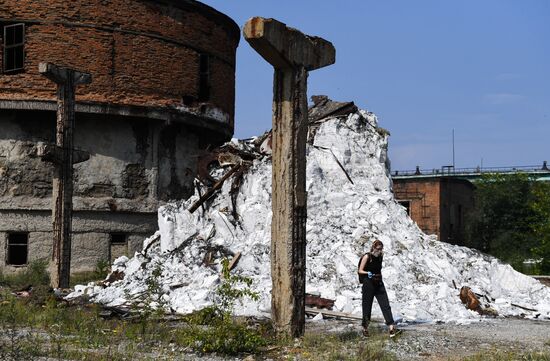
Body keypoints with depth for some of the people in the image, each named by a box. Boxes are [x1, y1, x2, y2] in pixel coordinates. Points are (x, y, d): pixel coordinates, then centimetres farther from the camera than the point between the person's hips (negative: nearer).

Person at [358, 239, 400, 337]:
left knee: (386, 305, -7)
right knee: (367, 306, 4)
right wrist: (368, 273, -25)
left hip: (379, 283, 5)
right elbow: (360, 270, -8)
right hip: (368, 283, -5)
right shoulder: (367, 257, -8)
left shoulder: (380, 257, 8)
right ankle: (365, 328, 19)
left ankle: (392, 329, -14)